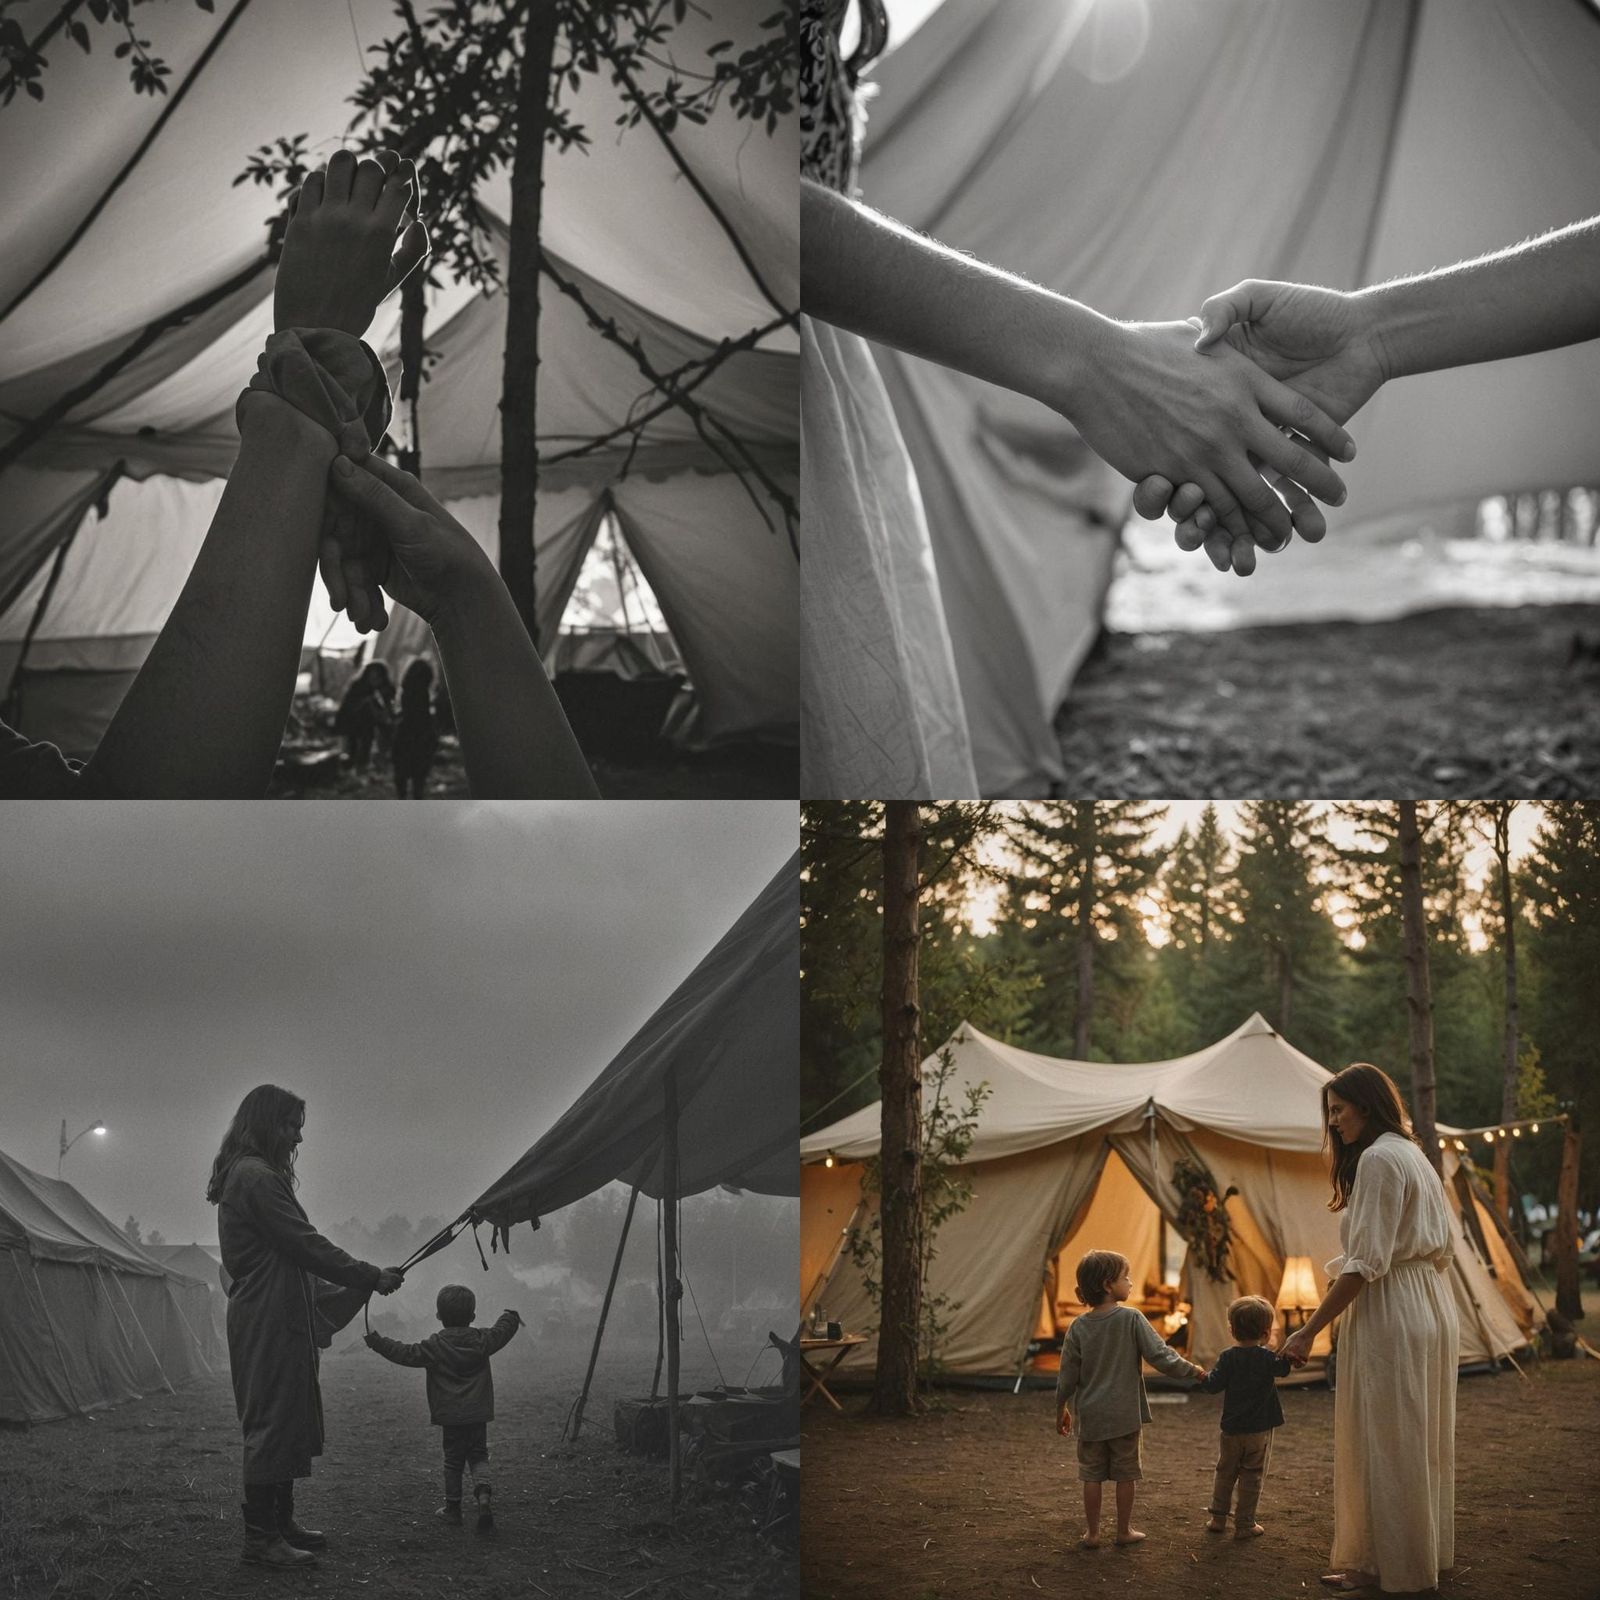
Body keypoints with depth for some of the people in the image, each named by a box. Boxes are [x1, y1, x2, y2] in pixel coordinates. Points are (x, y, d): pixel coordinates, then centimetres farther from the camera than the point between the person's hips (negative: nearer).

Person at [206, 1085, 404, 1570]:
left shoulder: (244, 1175, 20)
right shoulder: (257, 1176, -14)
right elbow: (305, 1245, -18)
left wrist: (362, 1282, 20)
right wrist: (372, 1277, -11)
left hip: (271, 1316, 11)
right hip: (270, 1319, -11)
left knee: (288, 1422, 14)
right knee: (272, 1422, -8)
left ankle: (280, 1524, 20)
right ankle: (261, 1538, -5)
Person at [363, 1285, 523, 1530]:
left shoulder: (435, 1346, -10)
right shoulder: (481, 1340, 0)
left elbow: (406, 1354, -10)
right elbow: (502, 1332, 18)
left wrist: (377, 1341, -2)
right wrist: (511, 1317, 41)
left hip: (450, 1415, -2)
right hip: (478, 1413, 2)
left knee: (453, 1460, 8)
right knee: (478, 1455, 11)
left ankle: (453, 1508, 15)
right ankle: (483, 1491, -14)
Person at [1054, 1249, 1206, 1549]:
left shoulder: (1079, 1327, -4)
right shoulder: (1131, 1319, -13)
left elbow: (1067, 1375, 1)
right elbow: (1160, 1356, -14)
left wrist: (1061, 1409, 14)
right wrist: (1192, 1370, 1)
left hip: (1091, 1415, 2)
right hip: (1125, 1413, -2)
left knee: (1092, 1475, 10)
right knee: (1125, 1474, 11)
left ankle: (1092, 1533, 15)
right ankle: (1124, 1530, 19)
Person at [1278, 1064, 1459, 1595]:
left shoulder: (1378, 1159, -15)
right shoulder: (1415, 1156, 15)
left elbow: (1366, 1263, -20)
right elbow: (1441, 1248, 18)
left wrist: (1310, 1330, -19)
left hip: (1389, 1312, -10)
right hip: (1433, 1307, 10)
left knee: (1382, 1442, -2)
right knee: (1421, 1441, 16)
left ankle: (1384, 1565, 4)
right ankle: (1429, 1552, 24)